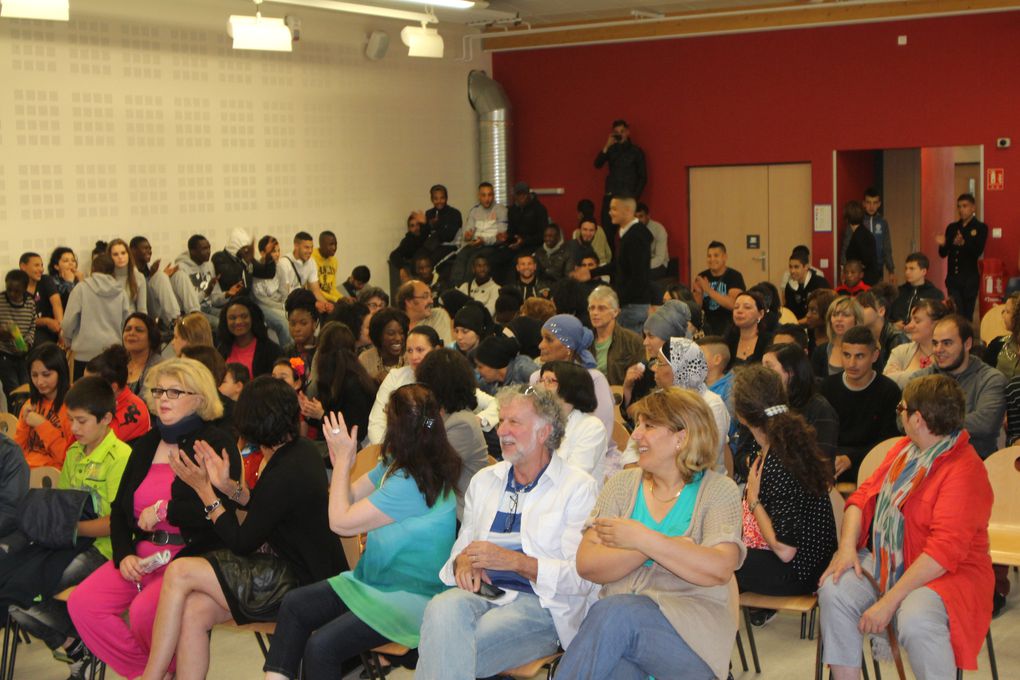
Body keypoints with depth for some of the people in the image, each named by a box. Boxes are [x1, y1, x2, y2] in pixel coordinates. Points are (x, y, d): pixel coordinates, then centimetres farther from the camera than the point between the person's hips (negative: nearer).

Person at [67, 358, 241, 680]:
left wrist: (164, 510, -13)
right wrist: (123, 554, -1)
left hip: (192, 556, -7)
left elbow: (219, 509, -16)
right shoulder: (144, 446, 17)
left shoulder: (216, 444, -4)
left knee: (143, 610, -30)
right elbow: (119, 508, 17)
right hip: (143, 553, 7)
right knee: (82, 603, -14)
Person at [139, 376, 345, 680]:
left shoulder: (284, 475, -23)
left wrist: (203, 489, -6)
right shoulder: (300, 451, 6)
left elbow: (242, 543, -12)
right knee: (193, 612, -4)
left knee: (179, 573, -12)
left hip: (299, 584, -9)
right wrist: (228, 486, 8)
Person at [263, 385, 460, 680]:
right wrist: (342, 458, -6)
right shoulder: (394, 465, 4)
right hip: (378, 580, 10)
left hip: (410, 598, -10)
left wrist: (343, 459, -11)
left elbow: (341, 521, -18)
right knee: (294, 604, 0)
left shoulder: (412, 484, -25)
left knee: (321, 646, -23)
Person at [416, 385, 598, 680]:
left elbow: (581, 578, -7)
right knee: (443, 608, -33)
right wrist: (463, 562, -3)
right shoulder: (484, 480, 20)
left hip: (538, 603, -4)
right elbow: (462, 545, 22)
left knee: (449, 652, -32)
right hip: (483, 591, 5)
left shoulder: (578, 487, 2)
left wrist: (513, 561, -16)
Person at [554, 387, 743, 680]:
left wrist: (643, 540, -16)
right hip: (615, 622, 2)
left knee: (613, 613, -33)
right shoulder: (622, 485, 12)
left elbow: (718, 569, -14)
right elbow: (587, 564, 0)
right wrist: (664, 548, -12)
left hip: (690, 628, -1)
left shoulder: (719, 490, 3)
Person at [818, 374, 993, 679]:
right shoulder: (904, 449, 8)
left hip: (946, 574, -7)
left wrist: (889, 602, -27)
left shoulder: (964, 471, -19)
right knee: (834, 591, -18)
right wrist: (847, 546, -8)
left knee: (914, 621, -37)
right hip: (885, 560, 7)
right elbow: (865, 494, 11)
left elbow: (944, 550, -26)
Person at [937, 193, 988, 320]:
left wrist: (963, 243, -33)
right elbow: (943, 254, 9)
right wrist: (942, 245, -14)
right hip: (953, 278, 3)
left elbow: (978, 252, -14)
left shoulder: (981, 228, 0)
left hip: (970, 278, -3)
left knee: (967, 314, 1)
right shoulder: (952, 228, 11)